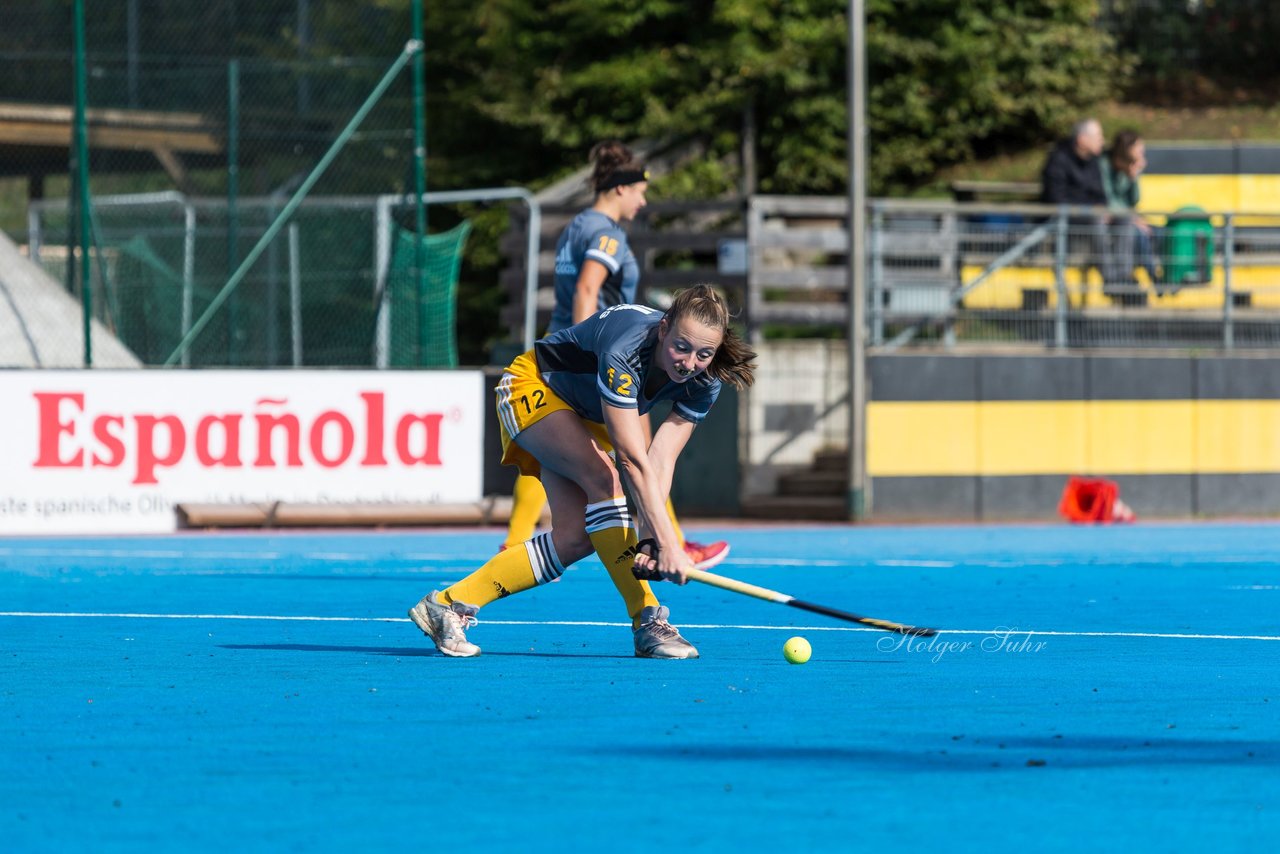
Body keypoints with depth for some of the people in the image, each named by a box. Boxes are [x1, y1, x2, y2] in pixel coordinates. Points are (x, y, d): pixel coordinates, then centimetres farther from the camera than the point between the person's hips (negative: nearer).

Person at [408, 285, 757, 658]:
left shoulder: (704, 382, -22)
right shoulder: (625, 350, -41)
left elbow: (661, 461, -27)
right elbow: (633, 462, -45)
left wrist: (647, 538, -40)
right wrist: (667, 542, -49)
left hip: (589, 417, 7)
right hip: (534, 388, -7)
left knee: (575, 538, -7)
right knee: (602, 477, -31)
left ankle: (449, 604, 0)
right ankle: (647, 620, -27)